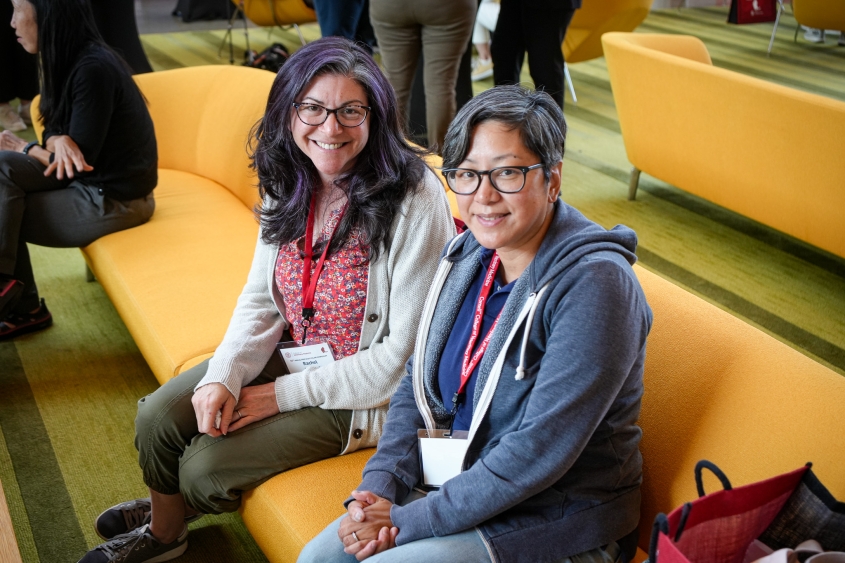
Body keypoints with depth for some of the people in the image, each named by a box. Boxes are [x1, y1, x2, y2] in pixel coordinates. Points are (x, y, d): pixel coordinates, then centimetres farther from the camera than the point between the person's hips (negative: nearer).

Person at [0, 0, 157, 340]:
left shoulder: (92, 69, -23)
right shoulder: (70, 60, 4)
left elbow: (80, 161, -21)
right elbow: (54, 129, 9)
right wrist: (59, 141, -16)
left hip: (113, 200, -8)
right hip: (92, 182, 8)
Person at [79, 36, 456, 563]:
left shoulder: (414, 200, -27)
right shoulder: (290, 182, -5)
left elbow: (407, 352, -23)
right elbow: (261, 299, 3)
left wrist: (284, 395, -18)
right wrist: (223, 377, -16)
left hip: (365, 393, -6)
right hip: (291, 354, 6)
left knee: (205, 467, -10)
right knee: (159, 415, -3)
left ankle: (169, 517, 31)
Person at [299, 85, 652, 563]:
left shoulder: (594, 284, -23)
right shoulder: (469, 253, 0)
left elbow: (540, 451, -25)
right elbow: (418, 383, 8)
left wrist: (406, 522, -20)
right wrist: (380, 484, -8)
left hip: (557, 522, -6)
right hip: (463, 482, 6)